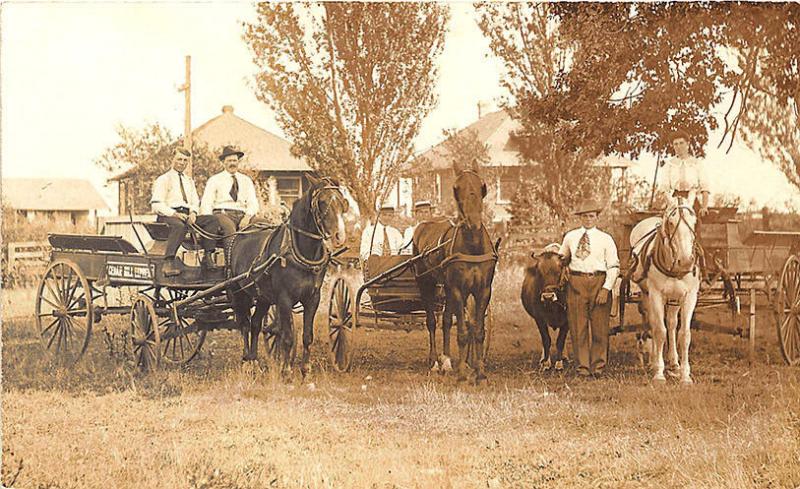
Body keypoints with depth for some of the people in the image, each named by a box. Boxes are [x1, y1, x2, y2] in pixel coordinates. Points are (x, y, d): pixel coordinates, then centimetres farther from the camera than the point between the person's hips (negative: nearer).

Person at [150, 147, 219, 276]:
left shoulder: (189, 181, 29)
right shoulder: (163, 180, 7)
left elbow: (195, 202, 20)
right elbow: (156, 205, -4)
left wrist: (193, 213, -5)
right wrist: (174, 214, -19)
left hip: (187, 215, 6)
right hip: (168, 216, -6)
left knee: (212, 220, -18)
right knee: (179, 226, -41)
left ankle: (208, 256, -25)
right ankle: (168, 262, -47)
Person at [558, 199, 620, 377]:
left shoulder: (605, 239, 3)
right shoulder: (570, 237, 10)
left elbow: (613, 267, -1)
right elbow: (561, 258, 25)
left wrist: (606, 288, -11)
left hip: (599, 281, -1)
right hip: (576, 283, 2)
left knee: (599, 327, 2)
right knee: (578, 327, 1)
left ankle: (598, 365, 11)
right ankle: (582, 366, 8)